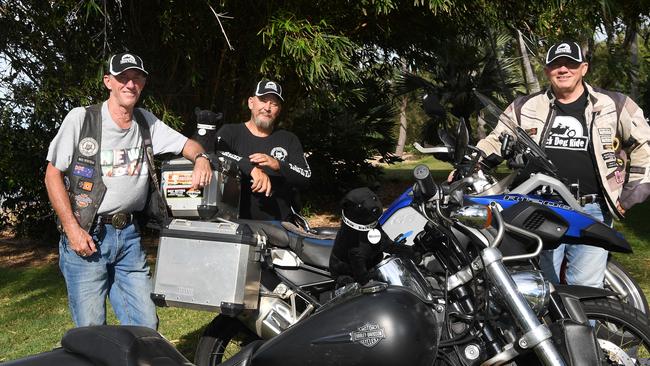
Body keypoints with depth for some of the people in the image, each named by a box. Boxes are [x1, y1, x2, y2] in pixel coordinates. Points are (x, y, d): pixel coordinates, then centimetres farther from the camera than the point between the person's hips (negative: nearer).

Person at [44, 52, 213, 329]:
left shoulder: (145, 121, 10)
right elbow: (53, 174, -2)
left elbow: (187, 144, 15)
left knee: (146, 325, 5)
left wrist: (201, 158, -11)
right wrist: (72, 228, -11)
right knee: (91, 329, -4)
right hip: (85, 235, -4)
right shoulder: (81, 118, -3)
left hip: (128, 235, 4)